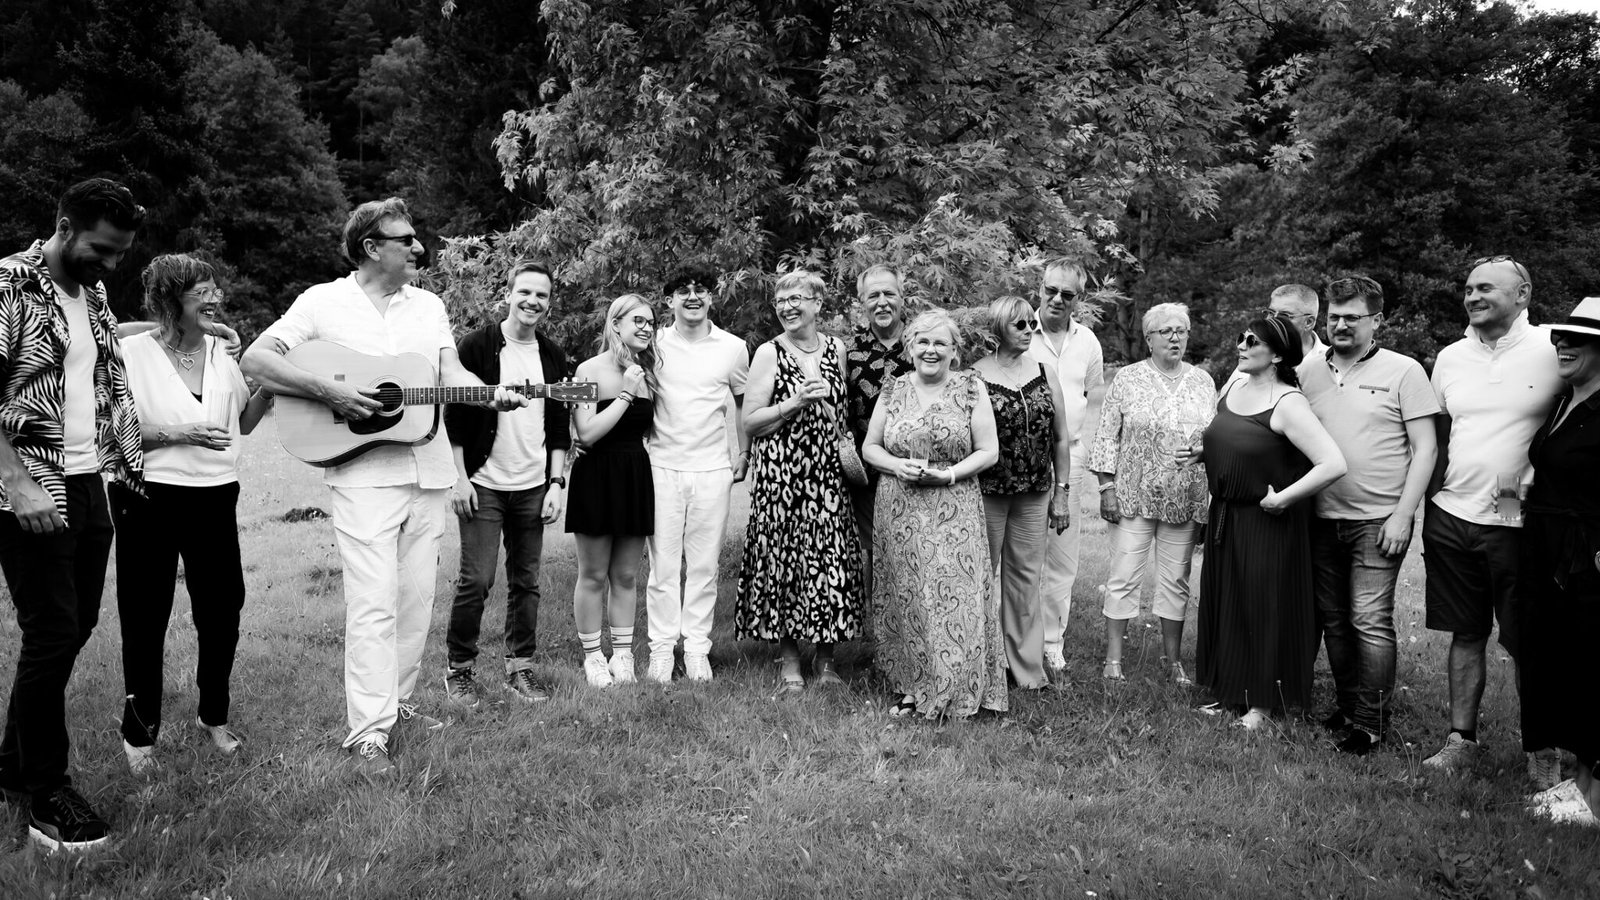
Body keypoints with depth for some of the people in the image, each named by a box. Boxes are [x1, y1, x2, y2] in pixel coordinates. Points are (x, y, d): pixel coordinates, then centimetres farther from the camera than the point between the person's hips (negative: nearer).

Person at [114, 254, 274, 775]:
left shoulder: (221, 352, 9)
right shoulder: (133, 352, -6)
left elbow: (242, 422, 16)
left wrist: (271, 386, 0)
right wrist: (176, 433, -19)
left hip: (214, 497, 4)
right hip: (149, 498, -4)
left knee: (222, 612, 8)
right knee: (146, 619, 5)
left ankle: (214, 715, 28)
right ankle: (138, 731, 21)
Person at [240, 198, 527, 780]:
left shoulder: (429, 305, 14)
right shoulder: (324, 301, -1)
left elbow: (451, 373, 7)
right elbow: (255, 360, -6)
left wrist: (490, 395, -13)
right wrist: (328, 391, -18)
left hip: (428, 471, 5)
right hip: (363, 474, -5)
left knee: (417, 599, 11)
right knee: (374, 602, -9)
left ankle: (397, 701, 27)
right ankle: (368, 733, -4)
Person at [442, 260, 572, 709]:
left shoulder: (554, 356, 9)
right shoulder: (476, 346, -4)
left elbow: (560, 425, 11)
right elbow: (454, 416, -4)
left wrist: (557, 482, 3)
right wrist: (459, 478, -9)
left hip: (534, 487, 4)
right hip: (483, 485, -4)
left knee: (526, 582, 8)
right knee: (475, 580, -4)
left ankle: (520, 667, 20)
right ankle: (459, 668, 12)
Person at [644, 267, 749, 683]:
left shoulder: (733, 349, 4)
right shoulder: (653, 345, 2)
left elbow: (744, 402, 17)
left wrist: (744, 454, 12)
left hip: (713, 469, 1)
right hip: (663, 466, 0)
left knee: (704, 564, 5)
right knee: (663, 563, 1)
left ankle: (697, 649, 14)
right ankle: (661, 649, 11)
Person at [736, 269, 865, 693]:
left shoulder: (837, 349, 10)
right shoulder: (769, 353, -1)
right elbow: (750, 422, -5)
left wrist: (822, 402, 1)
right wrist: (797, 402, -15)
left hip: (828, 471, 3)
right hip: (780, 471, -3)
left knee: (832, 559, 1)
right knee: (784, 559, -2)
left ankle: (825, 659, 15)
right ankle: (789, 661, 12)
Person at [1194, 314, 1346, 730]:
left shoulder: (1287, 403, -19)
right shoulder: (1233, 388, 5)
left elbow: (1333, 464, -26)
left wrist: (1282, 498, -21)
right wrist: (1202, 453, 5)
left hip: (1266, 523, -8)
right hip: (1224, 516, 8)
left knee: (1264, 608, 3)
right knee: (1224, 604, 14)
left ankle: (1263, 703, 17)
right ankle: (1230, 692, 28)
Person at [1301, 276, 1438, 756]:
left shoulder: (1403, 371, -2)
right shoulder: (1308, 372, 9)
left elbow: (1425, 448, -4)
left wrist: (1402, 516, -11)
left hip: (1378, 521, -4)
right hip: (1323, 519, 5)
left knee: (1370, 620, -6)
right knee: (1332, 620, 11)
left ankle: (1371, 722, 5)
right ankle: (1346, 705, 25)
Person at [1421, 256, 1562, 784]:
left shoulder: (1551, 352, -5)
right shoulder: (1450, 358, 10)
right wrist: (1430, 493, 10)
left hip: (1519, 522, -4)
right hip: (1451, 517, 4)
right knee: (1465, 635, 11)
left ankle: (1543, 749, 19)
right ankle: (1461, 739, 19)